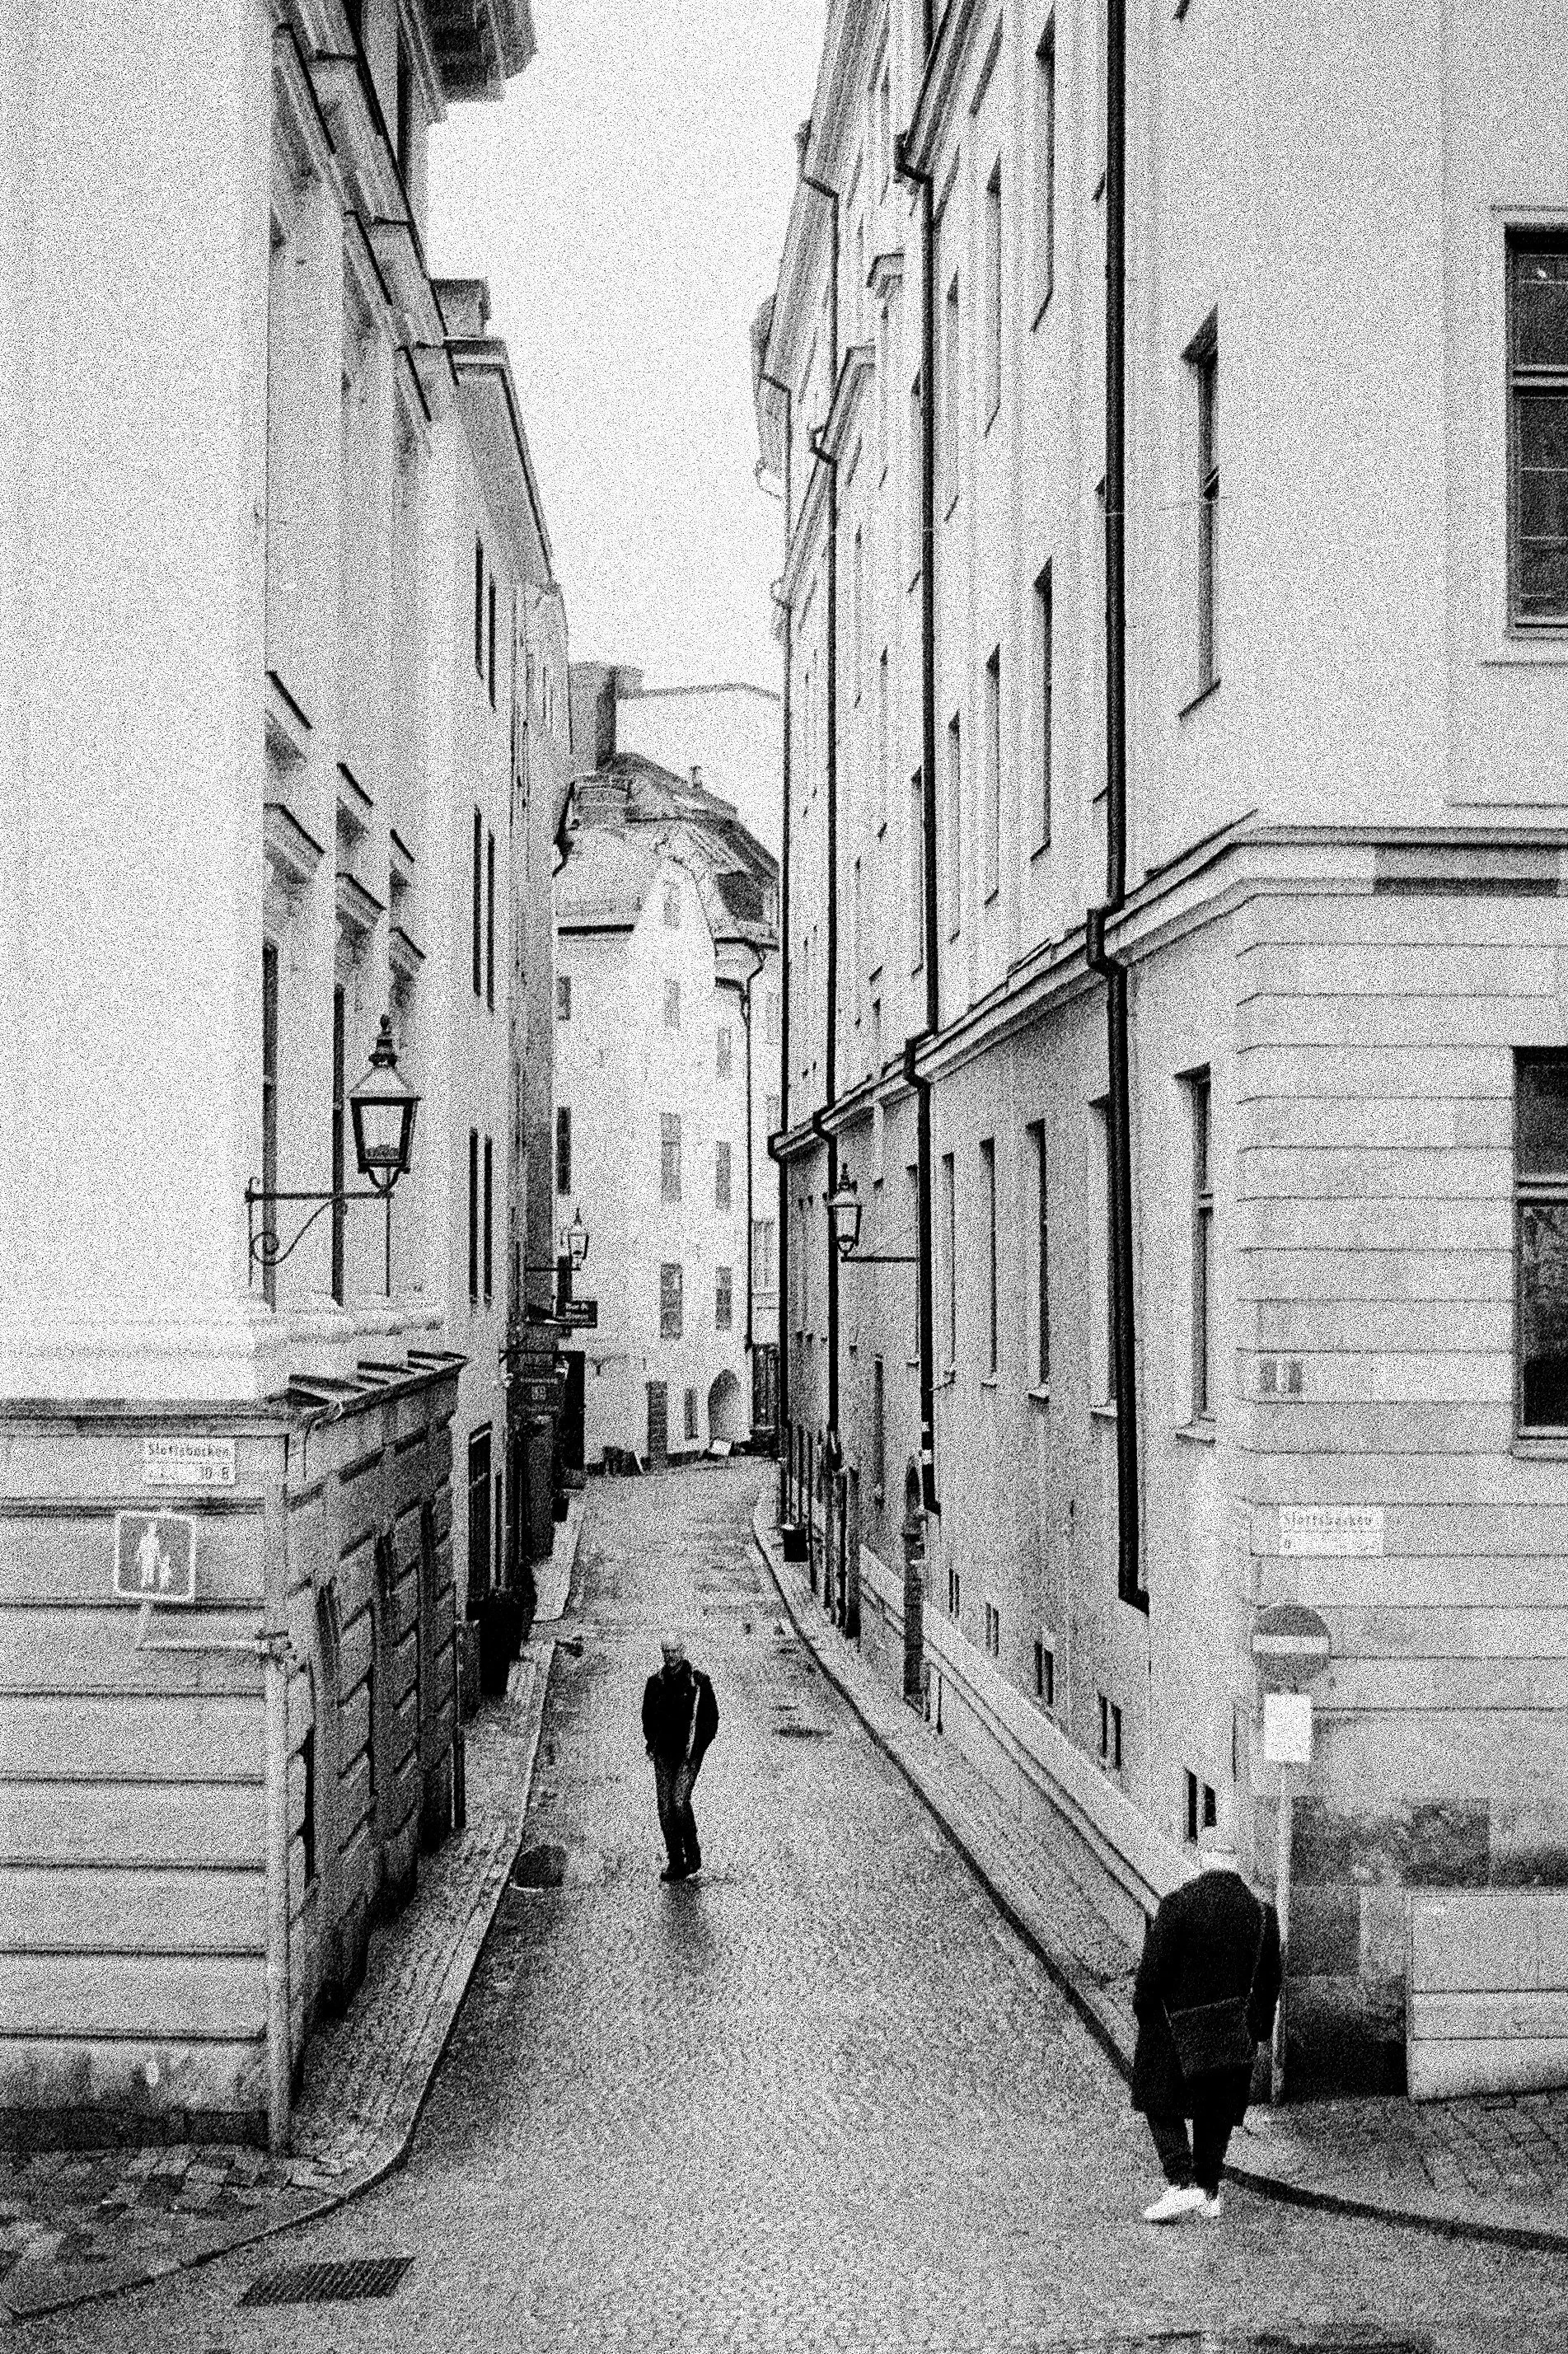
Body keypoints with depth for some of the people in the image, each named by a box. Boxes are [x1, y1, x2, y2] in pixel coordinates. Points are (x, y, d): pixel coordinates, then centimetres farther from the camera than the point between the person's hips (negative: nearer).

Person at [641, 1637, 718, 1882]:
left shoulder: (698, 1680, -4)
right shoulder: (655, 1681, 6)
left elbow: (711, 1717, 1)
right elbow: (648, 1715, 18)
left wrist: (698, 1746, -8)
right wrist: (650, 1741, 5)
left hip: (690, 1752, -4)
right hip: (664, 1753, 4)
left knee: (679, 1802, -16)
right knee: (665, 1807, 0)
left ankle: (693, 1854, 3)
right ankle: (675, 1861, 10)